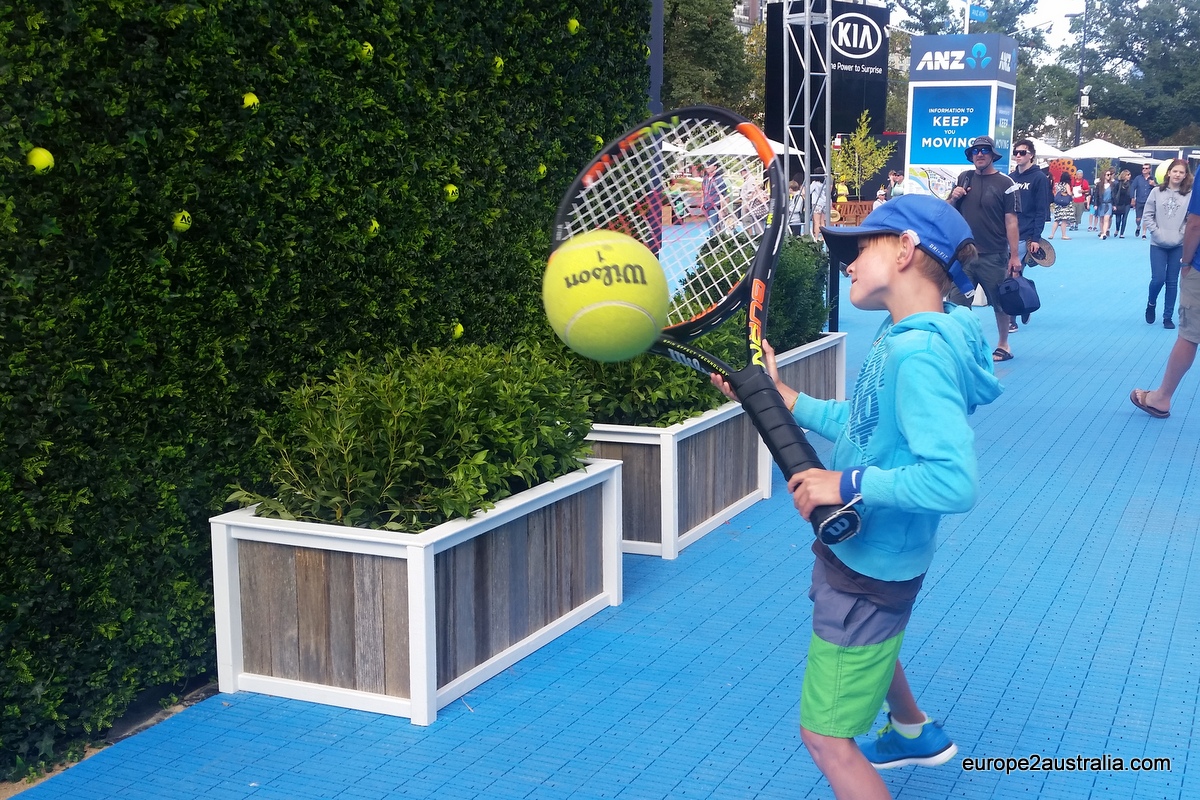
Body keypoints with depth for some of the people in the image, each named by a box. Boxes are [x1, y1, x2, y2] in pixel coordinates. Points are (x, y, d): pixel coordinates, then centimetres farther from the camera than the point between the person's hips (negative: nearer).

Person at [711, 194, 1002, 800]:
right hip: (864, 547, 11)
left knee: (826, 738, 0)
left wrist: (848, 483, -34)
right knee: (865, 638, 40)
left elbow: (953, 481, -41)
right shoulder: (905, 335, -2)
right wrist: (781, 397, 3)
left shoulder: (919, 353, -32)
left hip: (869, 569, -11)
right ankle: (915, 733, 67)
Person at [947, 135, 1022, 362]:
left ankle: (1003, 346, 21)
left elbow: (1011, 221, -9)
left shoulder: (1005, 183, -6)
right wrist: (954, 198, -6)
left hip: (994, 257, -4)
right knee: (957, 303, 5)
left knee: (1000, 303, 7)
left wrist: (1014, 256, -12)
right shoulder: (964, 178, 8)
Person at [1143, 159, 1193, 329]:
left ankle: (1167, 317, 14)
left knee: (1172, 282, 5)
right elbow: (1147, 216, 0)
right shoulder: (1157, 192, -1)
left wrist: (1181, 235, -12)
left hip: (1179, 245, 0)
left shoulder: (1190, 195, -4)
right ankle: (1151, 304, 24)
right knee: (1158, 279, -6)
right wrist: (1157, 233, -8)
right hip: (1158, 245, 0)